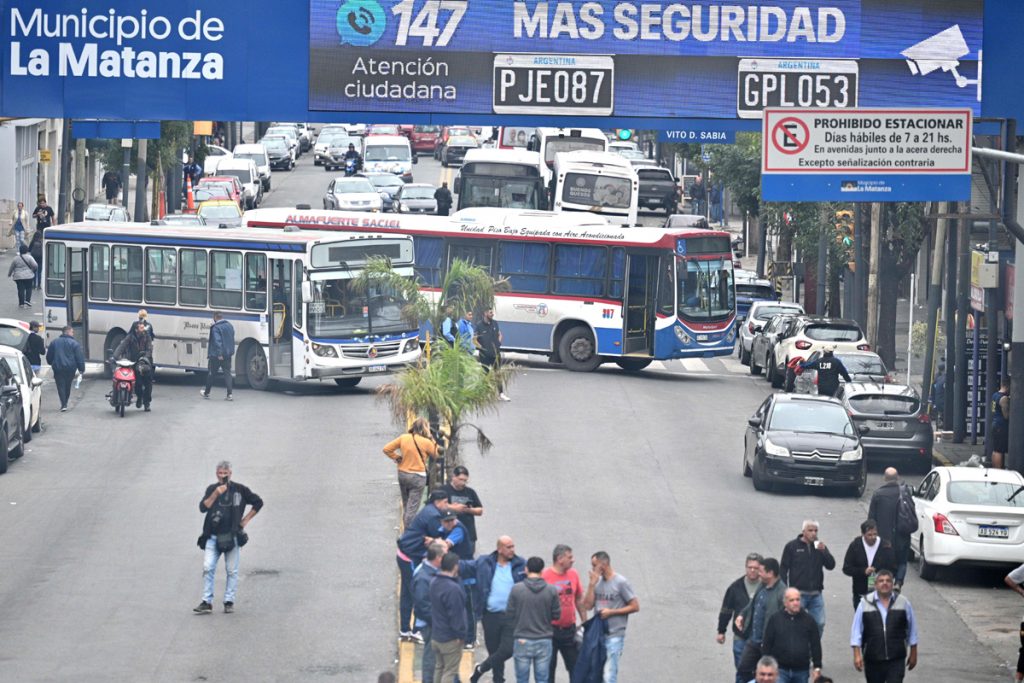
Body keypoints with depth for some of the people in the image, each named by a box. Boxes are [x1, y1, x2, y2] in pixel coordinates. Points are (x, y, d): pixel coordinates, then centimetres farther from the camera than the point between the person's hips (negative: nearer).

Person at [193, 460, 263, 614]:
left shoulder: (239, 490, 4)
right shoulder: (211, 489, 7)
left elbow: (258, 503, 12)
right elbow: (203, 508, -5)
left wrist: (245, 520, 7)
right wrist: (216, 494, -15)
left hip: (232, 536, -1)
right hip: (213, 536, 1)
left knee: (232, 571, 2)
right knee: (208, 568, -7)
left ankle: (229, 602, 10)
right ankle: (206, 602, -5)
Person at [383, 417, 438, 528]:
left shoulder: (403, 438, -3)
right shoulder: (426, 442, -15)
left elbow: (386, 449, -2)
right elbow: (436, 454, 0)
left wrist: (397, 457, 7)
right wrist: (432, 439, 1)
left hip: (402, 474, 5)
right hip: (417, 477, -5)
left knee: (405, 507, 18)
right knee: (412, 509, -2)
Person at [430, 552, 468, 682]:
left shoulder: (434, 584, 4)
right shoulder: (453, 589, -24)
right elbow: (456, 614, -22)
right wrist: (459, 634, -14)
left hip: (435, 636, 9)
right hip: (450, 638, -9)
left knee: (439, 668, 19)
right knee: (450, 671, 0)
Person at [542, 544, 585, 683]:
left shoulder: (573, 574, 5)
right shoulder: (544, 575, -12)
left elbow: (579, 600, 15)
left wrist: (585, 623, 14)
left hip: (569, 629, 5)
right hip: (550, 629, -5)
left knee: (576, 665, 9)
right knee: (548, 667, 5)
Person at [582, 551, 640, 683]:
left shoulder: (621, 582, -7)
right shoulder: (597, 582, 9)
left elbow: (635, 606, -6)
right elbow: (588, 605, 3)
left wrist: (611, 612, -11)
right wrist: (592, 584, -4)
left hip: (614, 636, -6)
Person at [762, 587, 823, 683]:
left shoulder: (809, 620, 3)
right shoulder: (775, 619, -2)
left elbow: (816, 645, 7)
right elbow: (766, 645, 2)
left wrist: (817, 667, 3)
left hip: (801, 671, 2)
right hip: (781, 669, -2)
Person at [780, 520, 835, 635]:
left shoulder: (820, 546, 10)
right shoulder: (792, 546, 1)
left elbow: (831, 565, 1)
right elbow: (784, 569, 1)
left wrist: (824, 551, -15)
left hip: (816, 594, 3)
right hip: (799, 593, -3)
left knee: (819, 623, 0)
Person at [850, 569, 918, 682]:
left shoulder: (903, 602, 1)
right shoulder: (865, 603, -2)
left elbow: (912, 628, 9)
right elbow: (856, 630, -1)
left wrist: (913, 653, 11)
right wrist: (857, 655, -7)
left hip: (896, 660, -1)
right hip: (872, 659, 1)